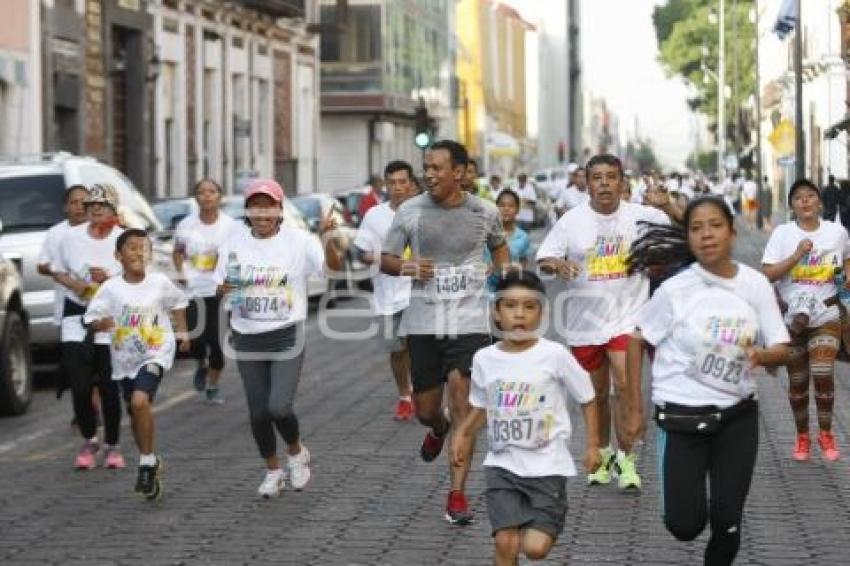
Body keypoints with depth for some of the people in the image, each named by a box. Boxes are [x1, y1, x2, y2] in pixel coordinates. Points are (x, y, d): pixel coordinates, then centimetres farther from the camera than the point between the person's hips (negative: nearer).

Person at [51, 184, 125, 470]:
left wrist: (109, 279, -20)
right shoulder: (72, 237, 2)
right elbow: (57, 271, 11)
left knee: (109, 386, 1)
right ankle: (89, 440, 17)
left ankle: (112, 446, 16)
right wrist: (73, 283, -9)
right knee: (79, 384, -5)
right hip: (76, 314, 2)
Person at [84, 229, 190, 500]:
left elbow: (178, 303, 12)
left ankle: (147, 462, -11)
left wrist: (182, 331, 9)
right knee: (135, 413, 15)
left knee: (140, 400, -25)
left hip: (156, 353, -3)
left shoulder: (160, 283, -7)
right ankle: (151, 463, 37)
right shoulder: (110, 288, -8)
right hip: (125, 359, 3)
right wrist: (100, 323, -27)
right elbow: (91, 318, -7)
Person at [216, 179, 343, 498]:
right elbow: (220, 289, 10)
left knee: (279, 407, -15)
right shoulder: (234, 244, 3)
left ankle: (296, 452, 16)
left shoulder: (297, 241, -7)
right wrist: (224, 289, -14)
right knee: (258, 412, 7)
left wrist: (327, 237, -35)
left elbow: (335, 266, -17)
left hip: (286, 336, -3)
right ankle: (273, 471, 28)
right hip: (247, 338, 3)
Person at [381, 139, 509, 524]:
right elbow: (385, 260, 6)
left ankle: (457, 495, -6)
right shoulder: (410, 212, -1)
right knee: (425, 410, 8)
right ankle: (438, 430, 48)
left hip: (470, 322, -1)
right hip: (423, 322, 1)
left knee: (462, 405, -12)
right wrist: (404, 267, -16)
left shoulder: (485, 212, 1)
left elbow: (498, 247, 22)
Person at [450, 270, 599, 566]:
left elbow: (587, 399, 0)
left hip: (547, 466, -3)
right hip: (502, 466, 3)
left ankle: (544, 526, 26)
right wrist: (463, 434, 2)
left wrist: (592, 445, -4)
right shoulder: (484, 359, 0)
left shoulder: (555, 355, -11)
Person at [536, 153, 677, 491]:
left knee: (624, 384, -17)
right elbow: (543, 258, -1)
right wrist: (557, 264, -24)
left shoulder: (641, 216, -3)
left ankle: (626, 458, -3)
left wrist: (668, 207, -21)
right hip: (584, 321, 2)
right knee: (596, 394, 13)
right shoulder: (572, 221, -2)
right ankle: (602, 455, 33)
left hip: (626, 317, -2)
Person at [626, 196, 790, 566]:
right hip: (682, 416, -2)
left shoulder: (756, 285, -5)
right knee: (685, 526, -3)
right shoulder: (675, 290, -11)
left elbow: (782, 350, -1)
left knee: (727, 522, 3)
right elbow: (637, 341, 0)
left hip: (738, 417, 2)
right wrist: (635, 409, 2)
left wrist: (762, 355, -25)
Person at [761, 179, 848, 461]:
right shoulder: (782, 233, -6)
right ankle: (802, 436, 26)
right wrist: (797, 255, -20)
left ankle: (826, 434, 5)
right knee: (797, 382, 9)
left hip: (826, 317, 0)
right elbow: (767, 273, -11)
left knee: (823, 375, -14)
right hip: (792, 318, 0)